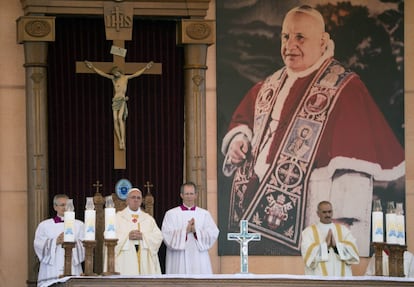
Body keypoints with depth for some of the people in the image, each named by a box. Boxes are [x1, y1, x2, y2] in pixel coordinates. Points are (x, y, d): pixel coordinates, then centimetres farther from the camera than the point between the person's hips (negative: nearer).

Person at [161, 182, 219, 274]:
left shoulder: (205, 214, 11)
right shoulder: (171, 214, 6)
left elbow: (213, 233, -1)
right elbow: (166, 235, -6)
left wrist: (196, 231, -16)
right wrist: (185, 231, -17)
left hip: (199, 259, 1)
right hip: (179, 260, -1)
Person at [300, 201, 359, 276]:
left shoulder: (343, 230, 15)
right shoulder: (309, 231, 7)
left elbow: (353, 249, 2)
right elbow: (307, 252, -7)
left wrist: (336, 245, -11)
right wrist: (325, 245, -10)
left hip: (341, 275, 2)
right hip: (318, 277, -2)